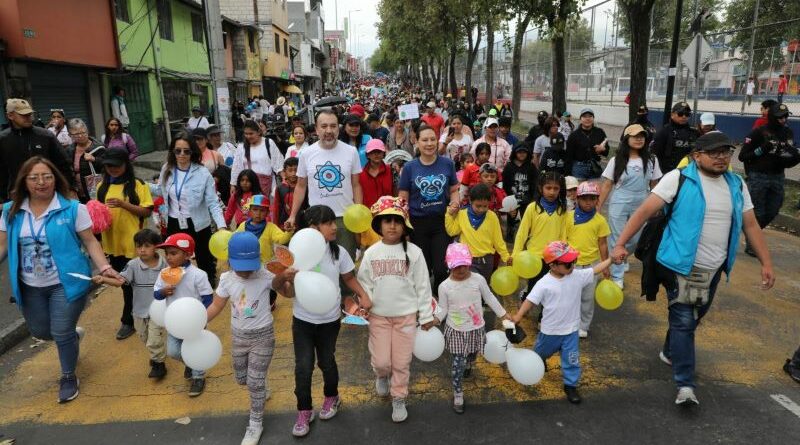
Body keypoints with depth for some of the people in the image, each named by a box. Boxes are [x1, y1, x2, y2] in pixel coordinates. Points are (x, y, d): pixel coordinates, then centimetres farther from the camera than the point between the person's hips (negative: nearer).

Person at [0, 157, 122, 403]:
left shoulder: (72, 208, -11)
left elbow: (90, 241, -8)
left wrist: (104, 267, -19)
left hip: (66, 283, -4)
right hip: (30, 287, 4)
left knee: (62, 334, 0)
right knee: (40, 332, 16)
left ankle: (68, 378, 24)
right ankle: (73, 335, 49)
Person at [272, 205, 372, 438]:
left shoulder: (339, 252, -9)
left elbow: (349, 278, 7)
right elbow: (283, 290, -10)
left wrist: (363, 296, -8)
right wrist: (282, 277, -32)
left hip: (330, 320, 1)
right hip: (302, 320, -1)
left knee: (326, 362, 17)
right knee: (303, 366, 1)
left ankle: (332, 397, 44)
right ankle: (304, 411, 23)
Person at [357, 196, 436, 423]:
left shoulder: (414, 252, -7)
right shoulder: (371, 253, -2)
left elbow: (423, 286, -3)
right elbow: (364, 284, 3)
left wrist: (426, 315, -1)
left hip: (406, 315, -1)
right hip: (379, 315, 1)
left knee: (402, 362, 7)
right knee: (380, 361, 5)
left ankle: (399, 398, 29)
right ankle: (382, 376, 41)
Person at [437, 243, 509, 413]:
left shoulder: (478, 279, -14)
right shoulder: (444, 286, -17)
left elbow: (490, 298, 0)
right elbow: (443, 309, -7)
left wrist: (504, 315, 3)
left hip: (476, 328, 2)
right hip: (456, 330, -2)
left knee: (472, 354, 26)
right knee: (458, 363, -1)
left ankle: (468, 365, 62)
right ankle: (458, 394, 17)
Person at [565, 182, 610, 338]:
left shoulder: (600, 220, -3)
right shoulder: (569, 217, -5)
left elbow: (603, 244, 2)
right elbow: (563, 239, 0)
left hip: (592, 264, 1)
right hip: (571, 263, -1)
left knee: (587, 297, 12)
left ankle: (583, 326, 27)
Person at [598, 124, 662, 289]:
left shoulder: (651, 160, 0)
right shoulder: (617, 160, -5)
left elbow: (655, 185, 7)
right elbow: (607, 185, -3)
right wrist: (597, 207, -6)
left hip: (641, 206, 3)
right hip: (619, 206, -3)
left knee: (635, 240, 14)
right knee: (618, 240, 2)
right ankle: (617, 276, 12)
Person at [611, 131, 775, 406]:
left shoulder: (736, 185, 7)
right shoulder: (679, 179, -11)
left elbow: (751, 225, 12)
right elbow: (645, 211, -15)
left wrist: (766, 263, 8)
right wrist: (620, 243, -23)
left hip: (714, 269, 6)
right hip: (682, 266, -6)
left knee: (694, 319, 20)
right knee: (683, 322, -4)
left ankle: (671, 352, 44)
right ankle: (685, 384, 2)